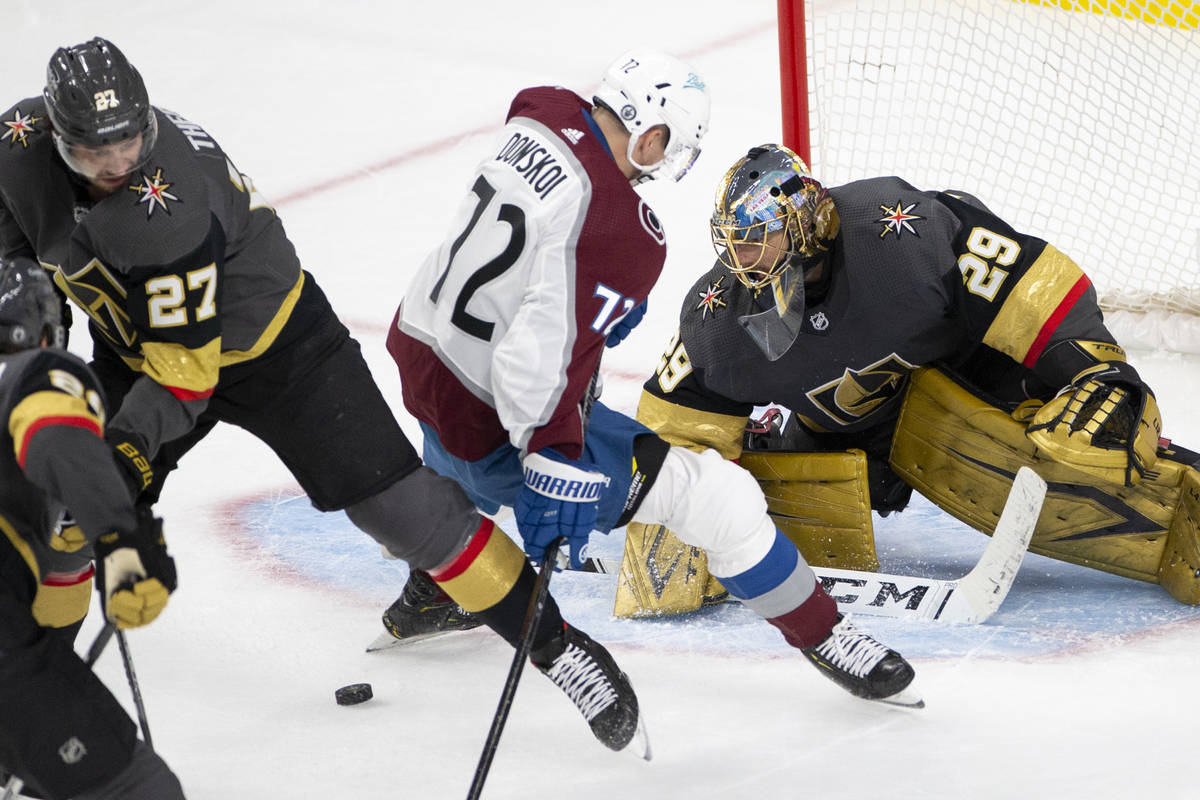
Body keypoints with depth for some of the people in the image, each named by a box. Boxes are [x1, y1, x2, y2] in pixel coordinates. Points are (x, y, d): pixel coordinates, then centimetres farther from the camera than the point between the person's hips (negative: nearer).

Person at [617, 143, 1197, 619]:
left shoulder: (895, 227, -30)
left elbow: (1022, 284, -24)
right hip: (840, 430, 5)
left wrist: (1094, 367, -26)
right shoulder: (718, 315, -15)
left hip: (952, 369, -4)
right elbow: (676, 425, -6)